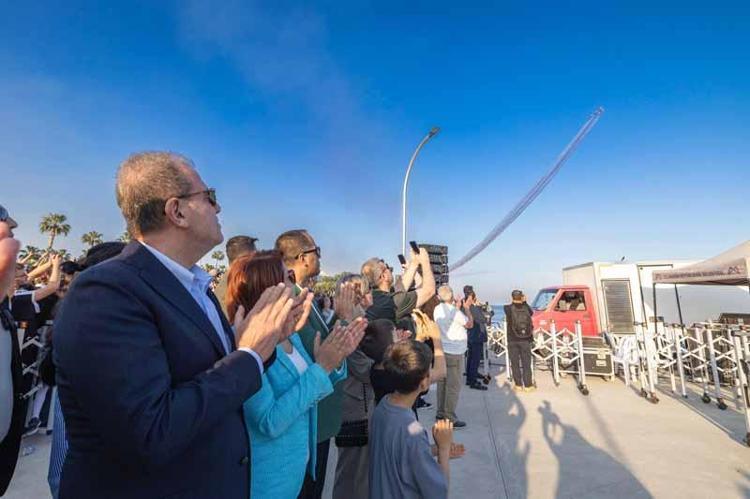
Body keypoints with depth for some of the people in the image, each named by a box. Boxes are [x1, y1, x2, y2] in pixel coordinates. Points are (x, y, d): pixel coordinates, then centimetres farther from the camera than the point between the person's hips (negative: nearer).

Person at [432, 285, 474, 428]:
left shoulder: (437, 310, 2)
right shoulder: (454, 311, -19)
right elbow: (470, 324, -4)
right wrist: (466, 307, 6)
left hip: (441, 351, 8)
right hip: (455, 353, -7)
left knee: (442, 383, 15)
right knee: (454, 386, 0)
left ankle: (441, 412, 24)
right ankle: (450, 417, 6)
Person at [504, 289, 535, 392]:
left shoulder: (508, 308, -10)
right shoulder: (526, 307, -5)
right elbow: (531, 313, 17)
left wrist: (514, 302, 10)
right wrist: (524, 302, 16)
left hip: (513, 340, -1)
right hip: (525, 340, 1)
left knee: (515, 363, 8)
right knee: (526, 363, 10)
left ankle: (518, 385, 13)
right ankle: (528, 385, 14)